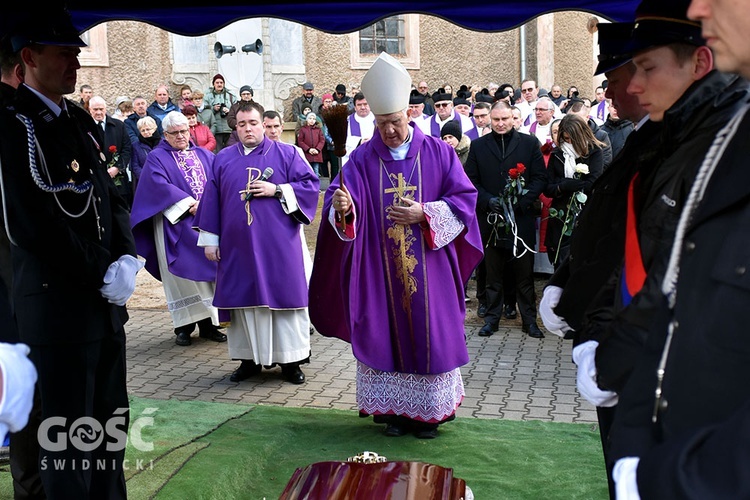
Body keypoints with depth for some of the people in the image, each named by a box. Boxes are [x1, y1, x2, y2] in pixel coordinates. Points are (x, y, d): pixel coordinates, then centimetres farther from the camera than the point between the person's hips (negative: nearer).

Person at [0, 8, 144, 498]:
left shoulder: (80, 120, 12)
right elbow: (39, 225, -19)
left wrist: (127, 261, -3)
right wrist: (104, 274, -12)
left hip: (106, 300, 8)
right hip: (59, 305, -7)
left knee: (111, 421, 16)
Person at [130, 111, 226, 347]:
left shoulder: (204, 155, 15)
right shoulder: (157, 158, 3)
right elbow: (160, 185, -12)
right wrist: (189, 204, -20)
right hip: (176, 224, -3)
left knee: (208, 270, 3)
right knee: (182, 273, -1)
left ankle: (208, 323, 10)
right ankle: (184, 326, 6)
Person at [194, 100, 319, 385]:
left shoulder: (287, 154, 4)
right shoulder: (223, 159, 11)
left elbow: (311, 184, -1)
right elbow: (212, 200, 10)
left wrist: (277, 190, -13)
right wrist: (210, 240, 5)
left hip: (279, 244, -2)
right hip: (238, 245, 2)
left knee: (284, 296, 0)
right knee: (245, 299, 6)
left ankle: (291, 359, 10)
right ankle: (250, 358, 16)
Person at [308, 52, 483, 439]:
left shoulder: (438, 153, 1)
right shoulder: (363, 158, 2)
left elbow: (463, 200, -2)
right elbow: (340, 198, -8)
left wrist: (423, 213, -16)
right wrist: (343, 207, -32)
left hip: (428, 271, 0)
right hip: (380, 272, 1)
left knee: (429, 333, 3)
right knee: (385, 334, 4)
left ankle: (430, 410, 17)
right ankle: (394, 408, 18)